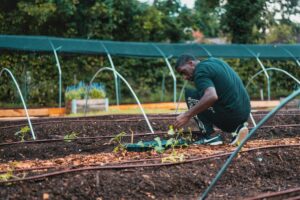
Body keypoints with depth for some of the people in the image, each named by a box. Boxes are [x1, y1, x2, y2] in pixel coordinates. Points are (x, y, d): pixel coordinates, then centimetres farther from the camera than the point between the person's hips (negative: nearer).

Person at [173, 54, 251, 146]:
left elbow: (211, 96, -28)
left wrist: (187, 115, -25)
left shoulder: (200, 71, -10)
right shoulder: (214, 61, 17)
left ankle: (209, 136, -2)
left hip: (229, 116, -8)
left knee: (190, 95, 1)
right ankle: (237, 128, 11)